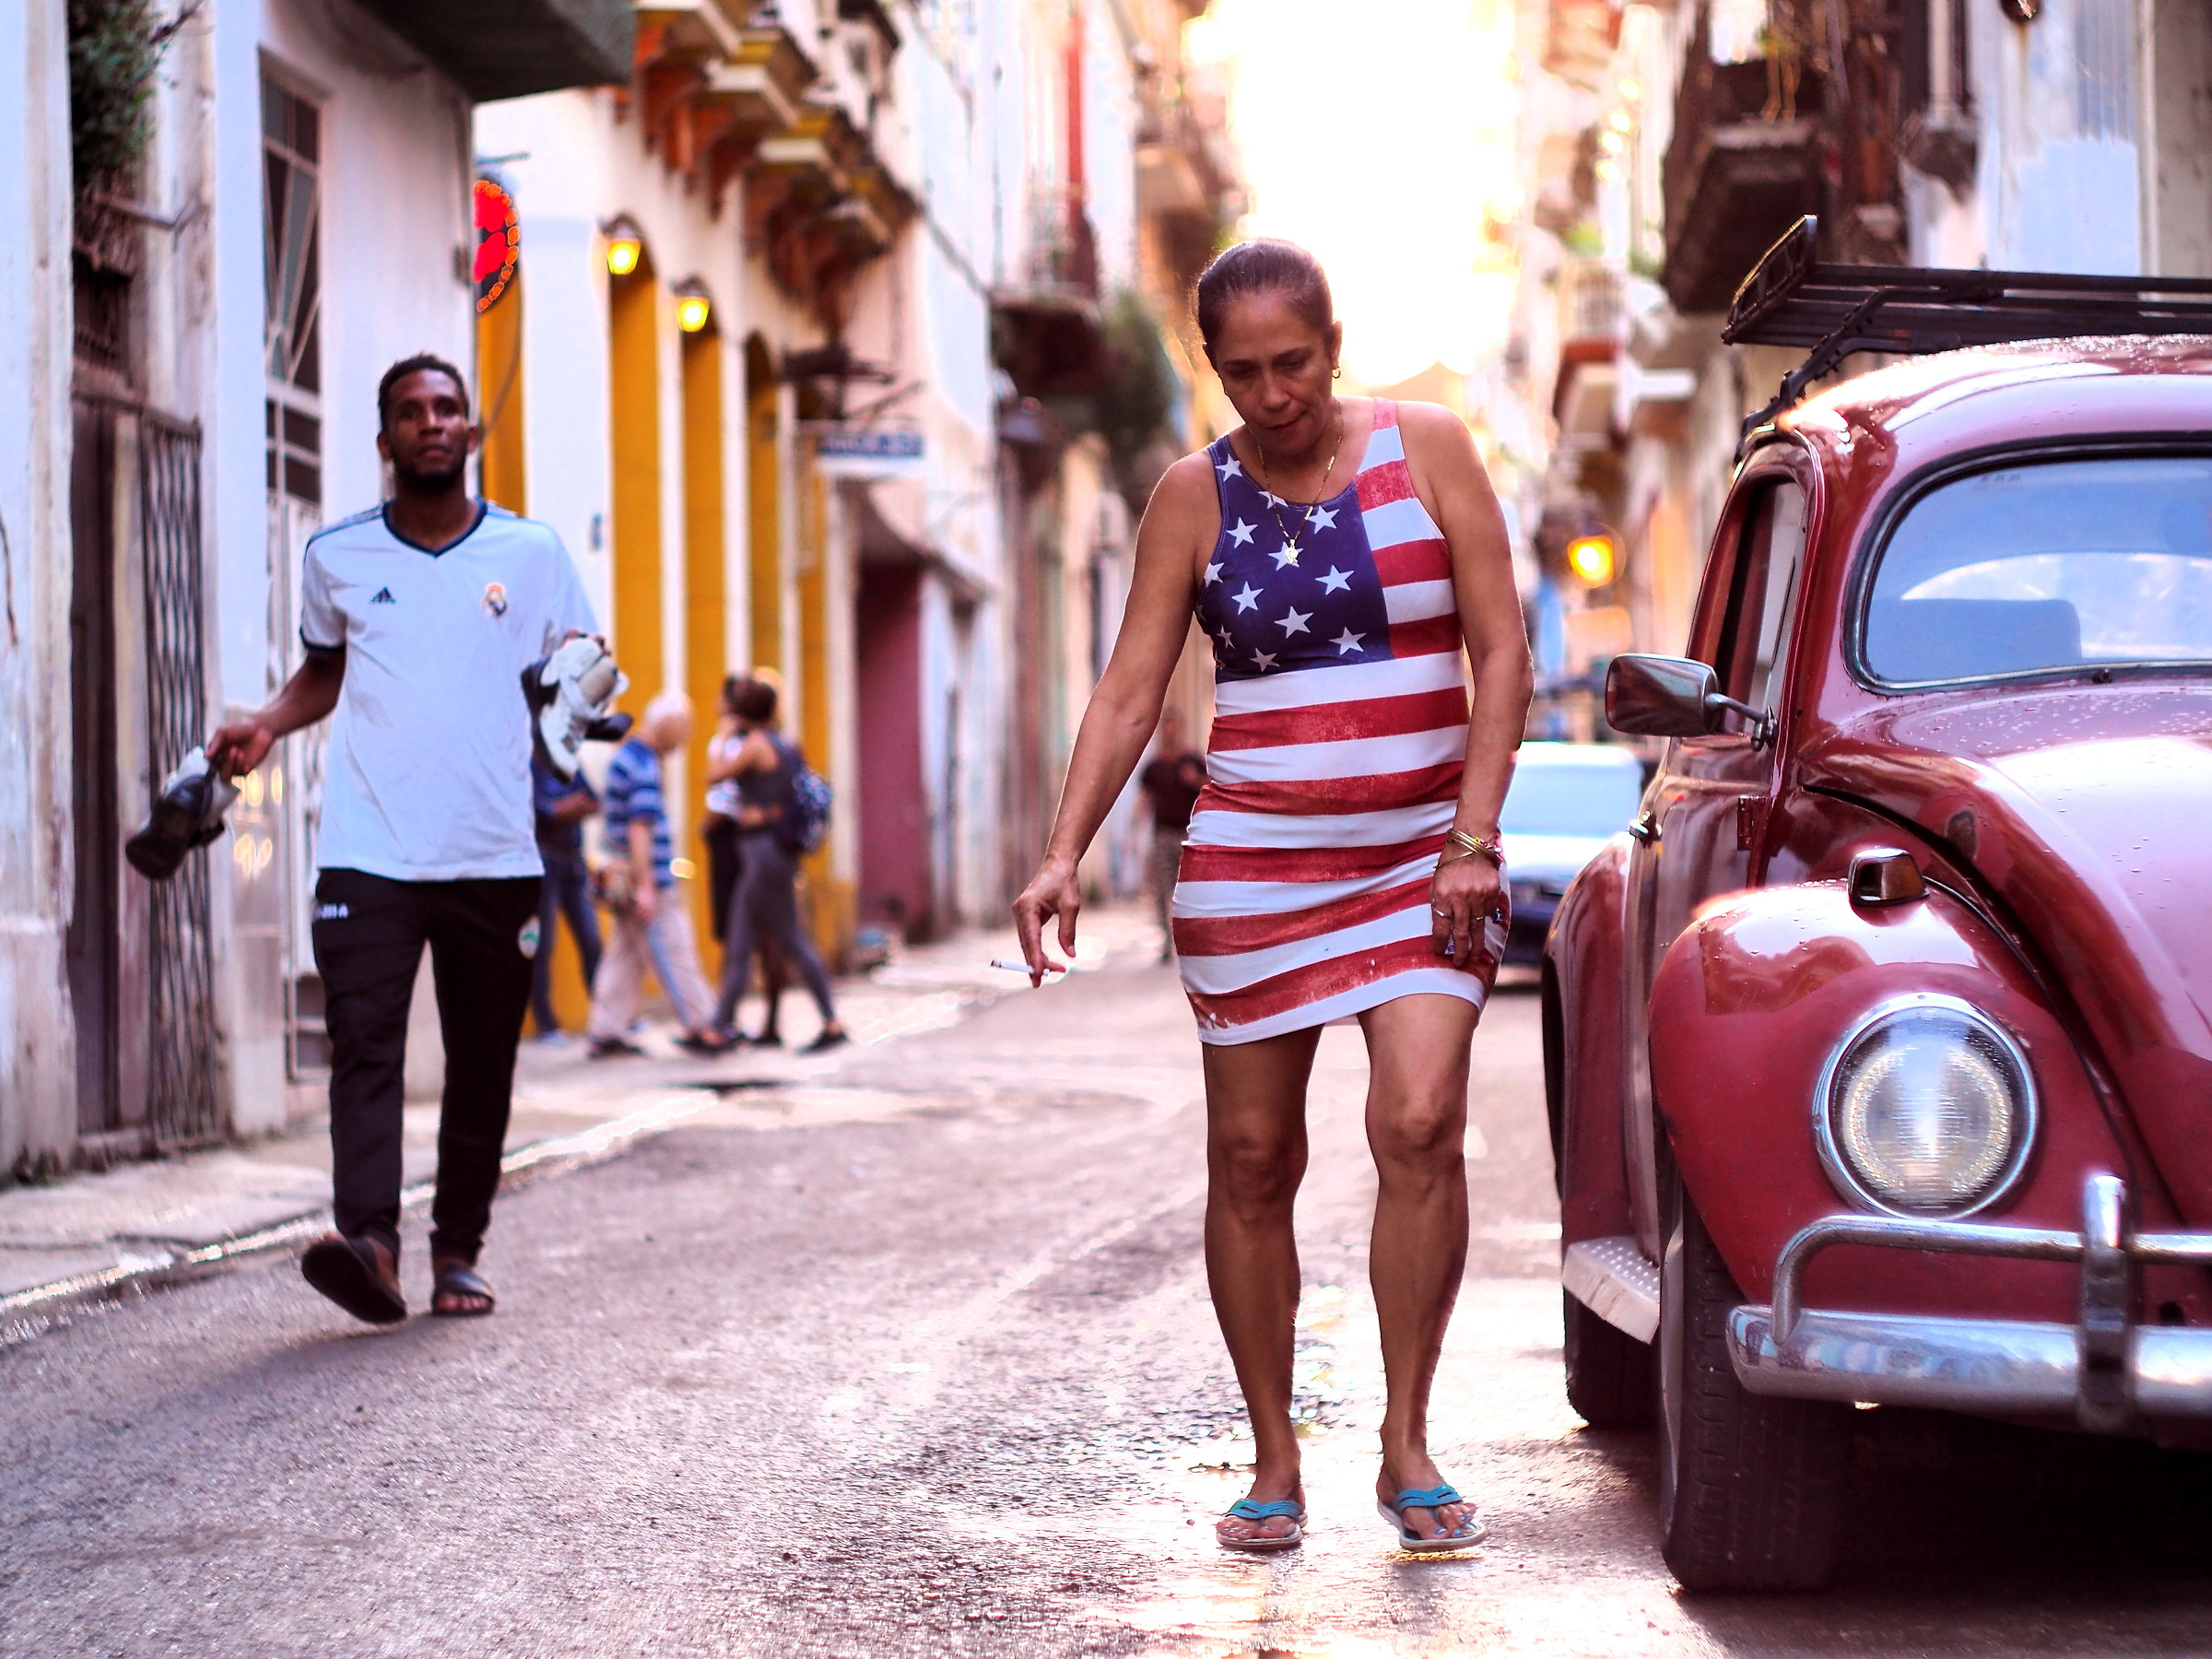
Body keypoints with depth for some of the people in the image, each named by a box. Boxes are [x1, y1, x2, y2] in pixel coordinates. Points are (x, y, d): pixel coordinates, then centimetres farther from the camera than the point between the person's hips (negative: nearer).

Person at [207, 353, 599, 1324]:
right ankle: (370, 1243, -26)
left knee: (482, 1065, 5)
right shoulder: (337, 556, 9)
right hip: (369, 852, -1)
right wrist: (267, 725, 6)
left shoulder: (530, 552, 7)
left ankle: (457, 1253, 15)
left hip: (494, 856, 1)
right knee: (363, 1044, -15)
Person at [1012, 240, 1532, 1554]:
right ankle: (1275, 1461, 13)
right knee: (1252, 1158, 2)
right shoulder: (1196, 496, 3)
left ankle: (1409, 1445, -5)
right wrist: (1065, 855, -11)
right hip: (1252, 857, 1)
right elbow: (1131, 691, 1)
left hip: (1422, 852, -1)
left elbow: (1502, 653, -1)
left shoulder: (1425, 448, 0)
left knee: (1421, 1125, -16)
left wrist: (1475, 836, -10)